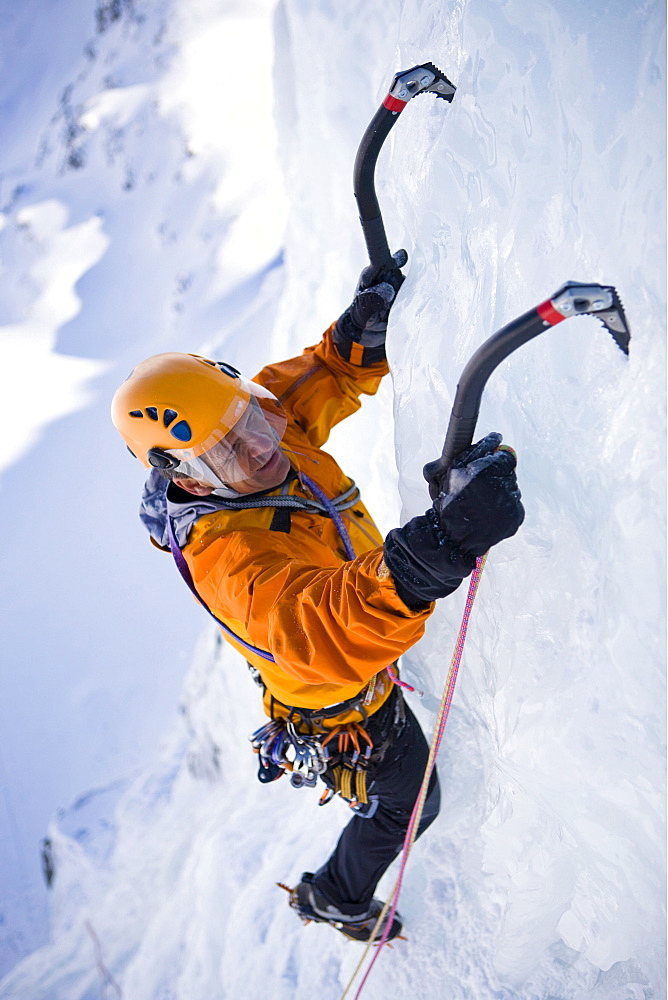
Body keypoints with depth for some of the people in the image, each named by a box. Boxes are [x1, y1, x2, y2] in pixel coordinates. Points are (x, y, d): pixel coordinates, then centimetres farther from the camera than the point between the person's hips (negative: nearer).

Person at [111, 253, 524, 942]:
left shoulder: (270, 426, -21)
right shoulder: (226, 557, -45)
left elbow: (326, 377, -4)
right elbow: (328, 636, -62)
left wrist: (364, 329, -27)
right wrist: (441, 542, -77)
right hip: (344, 711, -7)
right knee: (408, 802, 20)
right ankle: (334, 900, 50)